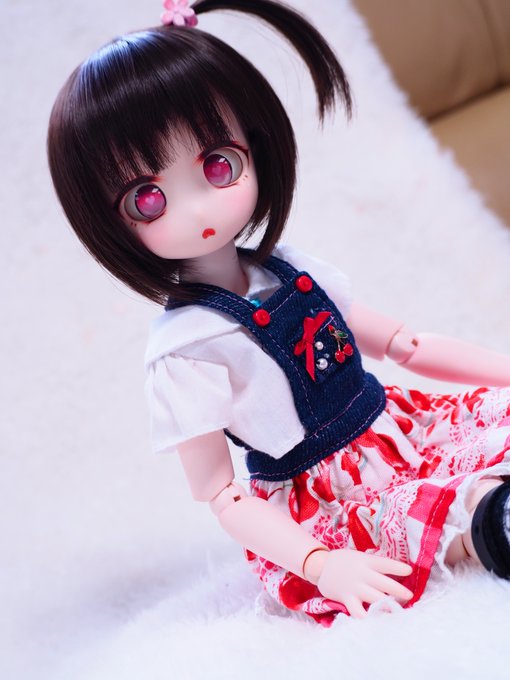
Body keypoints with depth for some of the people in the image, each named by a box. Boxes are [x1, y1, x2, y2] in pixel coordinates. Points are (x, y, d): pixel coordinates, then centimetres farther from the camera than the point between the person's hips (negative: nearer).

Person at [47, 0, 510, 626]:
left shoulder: (294, 272, 0)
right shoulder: (183, 349, -18)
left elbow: (397, 342, 14)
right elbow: (219, 494, -15)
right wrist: (321, 565, -26)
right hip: (321, 504, -8)